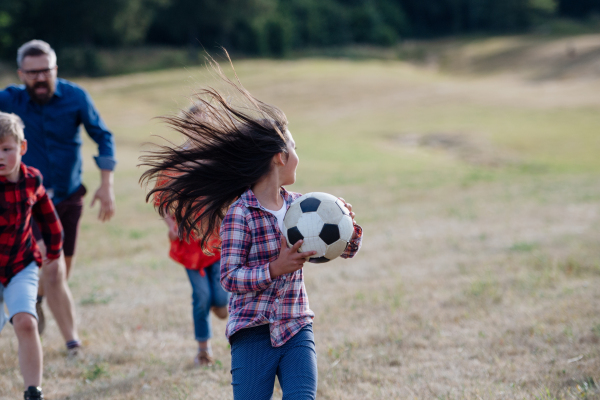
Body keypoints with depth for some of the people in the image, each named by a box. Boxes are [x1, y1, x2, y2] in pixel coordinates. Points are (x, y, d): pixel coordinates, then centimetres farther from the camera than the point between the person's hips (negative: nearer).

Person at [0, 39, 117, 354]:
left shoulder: (75, 97, -9)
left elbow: (102, 136, -2)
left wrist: (106, 185, -7)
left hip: (69, 196, 3)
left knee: (63, 269, 16)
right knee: (52, 270, -15)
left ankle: (35, 298, 50)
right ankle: (72, 340, -6)